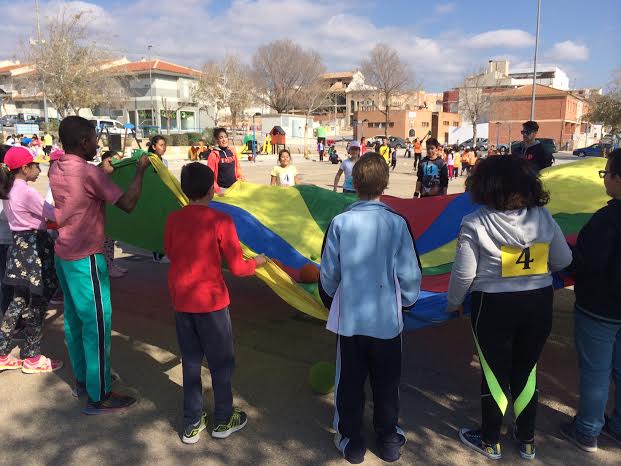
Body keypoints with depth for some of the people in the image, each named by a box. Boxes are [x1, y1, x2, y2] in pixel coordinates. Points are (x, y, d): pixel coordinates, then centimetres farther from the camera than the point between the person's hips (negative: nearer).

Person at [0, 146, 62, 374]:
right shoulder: (27, 192, -18)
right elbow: (54, 215, -15)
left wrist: (45, 222, 11)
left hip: (20, 245, 9)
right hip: (34, 247, -9)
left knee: (19, 301, 15)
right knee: (36, 303, 2)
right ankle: (32, 358, 13)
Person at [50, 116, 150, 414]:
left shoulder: (56, 169, 5)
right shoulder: (89, 172, -20)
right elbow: (127, 204, -22)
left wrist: (103, 173, 17)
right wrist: (140, 171, -12)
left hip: (63, 254, 9)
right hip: (86, 258, -9)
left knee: (74, 319, 18)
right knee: (96, 323, -1)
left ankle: (82, 380, 33)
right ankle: (98, 397, 8)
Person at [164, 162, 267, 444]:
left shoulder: (173, 220, -4)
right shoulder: (220, 221, -17)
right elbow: (237, 268, -14)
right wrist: (258, 261, 4)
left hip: (181, 301, 5)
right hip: (211, 301, -4)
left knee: (190, 361, 17)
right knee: (221, 362, 13)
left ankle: (192, 424, 27)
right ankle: (223, 421, 28)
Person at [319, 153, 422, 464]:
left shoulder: (340, 223, -12)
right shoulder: (397, 223, -12)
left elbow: (328, 273, -4)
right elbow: (410, 274, -7)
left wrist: (331, 301, 16)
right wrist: (407, 301, 13)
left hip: (349, 319, 0)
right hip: (387, 319, 0)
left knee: (349, 383, 16)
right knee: (387, 384, 18)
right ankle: (388, 440, 34)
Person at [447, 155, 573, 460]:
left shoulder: (475, 224, -18)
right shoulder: (543, 217, -6)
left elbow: (464, 273, -14)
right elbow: (563, 261, 3)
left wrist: (454, 302, 3)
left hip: (494, 306, -3)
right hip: (539, 303, 4)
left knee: (495, 374, 13)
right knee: (526, 371, 20)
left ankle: (489, 441, 30)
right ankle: (527, 440, 36)